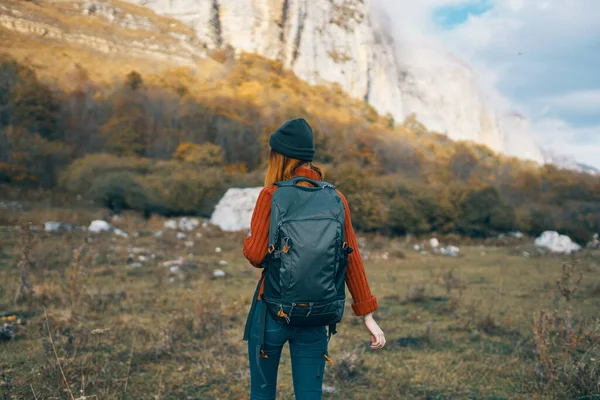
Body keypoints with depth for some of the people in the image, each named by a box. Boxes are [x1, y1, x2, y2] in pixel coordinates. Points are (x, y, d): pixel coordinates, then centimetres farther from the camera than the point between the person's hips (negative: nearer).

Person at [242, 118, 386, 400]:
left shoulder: (271, 195, -11)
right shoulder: (335, 198, 0)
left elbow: (256, 255, -13)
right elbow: (352, 259, 0)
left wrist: (247, 242, 11)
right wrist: (368, 316, 4)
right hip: (316, 314, 3)